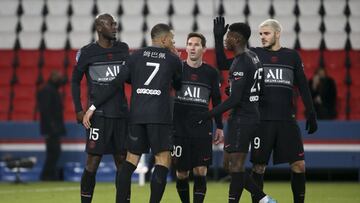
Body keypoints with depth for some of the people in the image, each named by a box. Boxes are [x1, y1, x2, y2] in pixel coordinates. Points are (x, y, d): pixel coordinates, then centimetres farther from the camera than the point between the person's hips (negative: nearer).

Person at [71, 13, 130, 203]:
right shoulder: (87, 52, -1)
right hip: (98, 114, -4)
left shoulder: (123, 49, 10)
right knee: (93, 161, -7)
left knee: (122, 161, 4)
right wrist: (79, 109, -1)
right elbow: (75, 81, 6)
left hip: (121, 114, 4)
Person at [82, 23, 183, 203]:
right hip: (160, 116, -4)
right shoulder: (173, 60, 5)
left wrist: (93, 107, 5)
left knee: (131, 159, 11)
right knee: (163, 160, -1)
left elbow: (116, 83, 5)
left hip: (136, 114, 4)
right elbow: (178, 86, 22)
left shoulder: (136, 56, 11)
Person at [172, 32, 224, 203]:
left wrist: (219, 127, 11)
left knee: (200, 171, -7)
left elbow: (217, 101, 13)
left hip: (203, 128, 1)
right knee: (181, 172, 3)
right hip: (179, 127, -1)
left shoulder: (211, 73, 5)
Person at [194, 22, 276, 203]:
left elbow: (234, 99, -22)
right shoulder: (252, 56, 11)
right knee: (232, 165, 12)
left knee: (236, 165, -8)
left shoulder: (240, 64, -18)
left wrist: (208, 115, -20)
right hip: (252, 115, 10)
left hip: (242, 119, -10)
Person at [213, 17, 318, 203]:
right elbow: (223, 64, 3)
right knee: (258, 166, 0)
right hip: (262, 120, -1)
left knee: (298, 164, -3)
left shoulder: (292, 56, 9)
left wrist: (311, 114, 6)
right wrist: (218, 39, -7)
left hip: (287, 120, 1)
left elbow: (303, 87, 12)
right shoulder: (254, 54, 6)